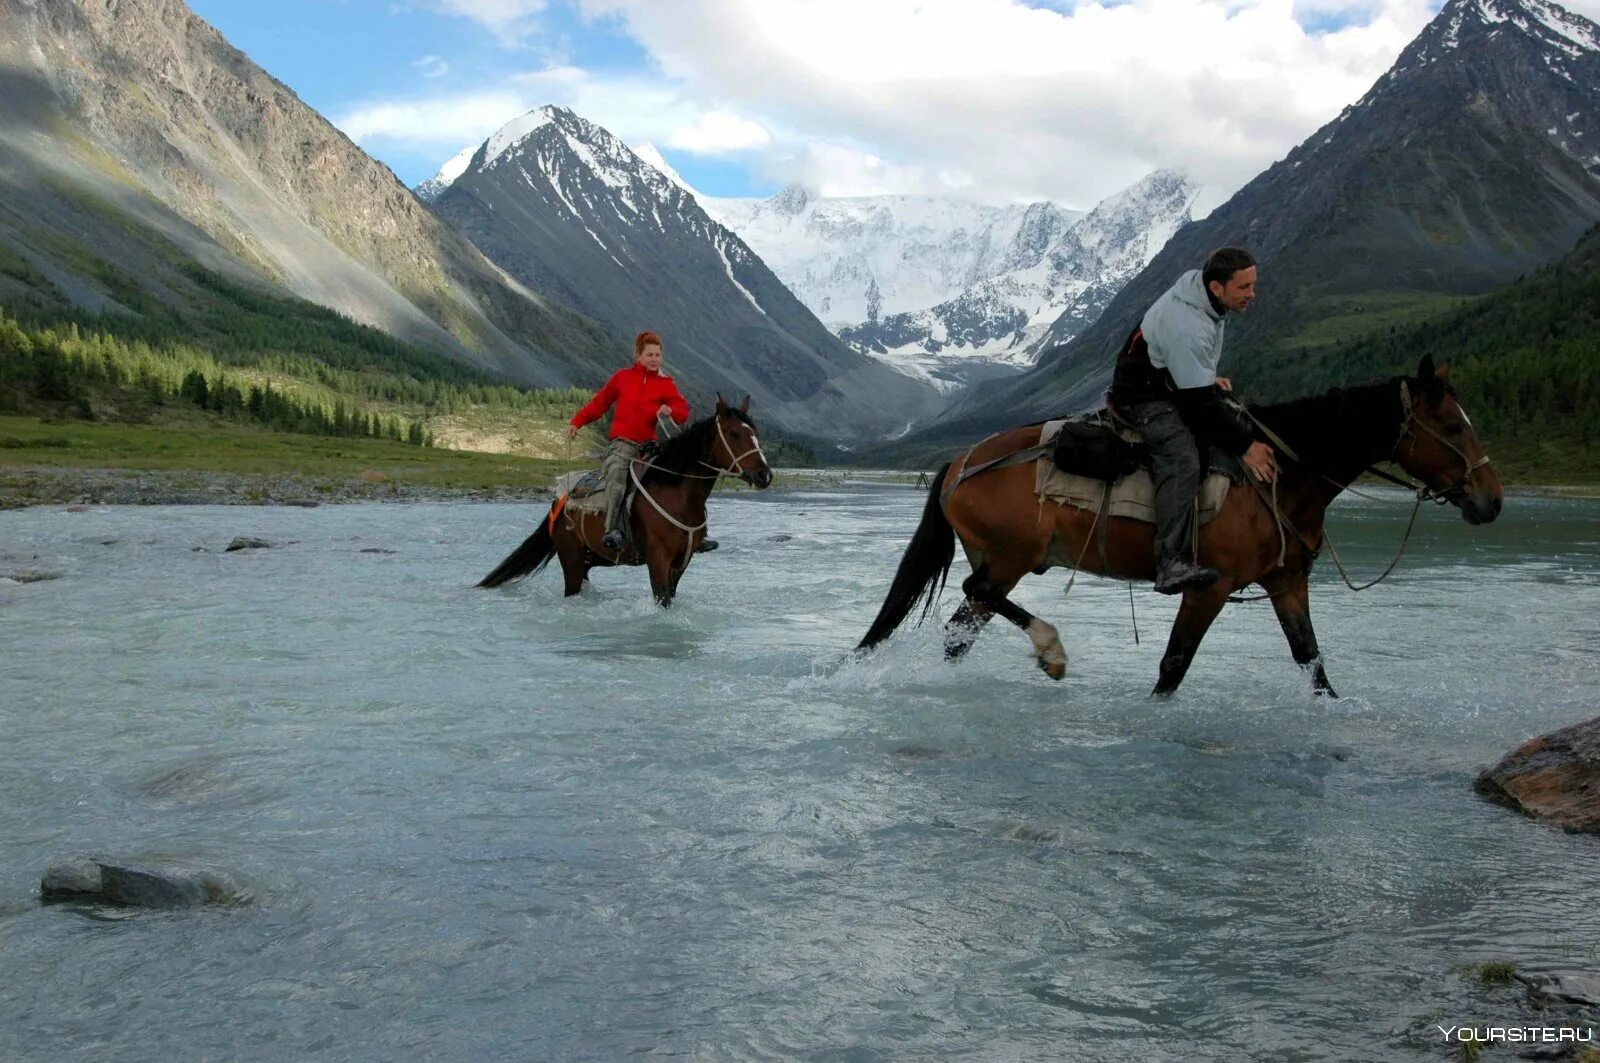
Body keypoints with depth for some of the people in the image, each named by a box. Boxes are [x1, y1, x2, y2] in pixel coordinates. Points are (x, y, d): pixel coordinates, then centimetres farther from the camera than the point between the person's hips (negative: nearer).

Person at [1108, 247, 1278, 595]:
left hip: (1183, 384, 11)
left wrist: (1210, 378, 10)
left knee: (1248, 429, 12)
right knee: (1183, 463, -31)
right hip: (1145, 398, -11)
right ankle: (1172, 563, -40)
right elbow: (1200, 403, -28)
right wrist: (1244, 448, -23)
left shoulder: (1205, 297, -2)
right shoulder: (1186, 327, -32)